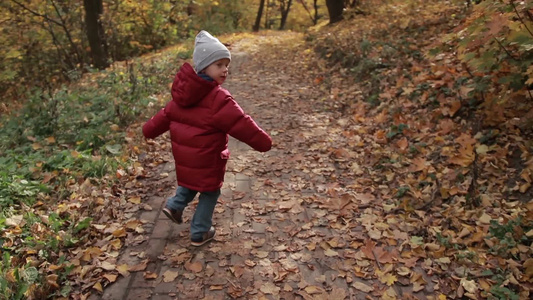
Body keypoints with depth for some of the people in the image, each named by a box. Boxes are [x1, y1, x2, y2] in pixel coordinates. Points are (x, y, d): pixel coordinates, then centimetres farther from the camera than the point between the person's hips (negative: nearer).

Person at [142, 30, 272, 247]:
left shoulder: (184, 92, 0)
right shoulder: (218, 98, -25)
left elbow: (166, 114, 12)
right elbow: (241, 124, -23)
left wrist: (149, 130, 27)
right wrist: (263, 142, -10)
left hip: (185, 156, 7)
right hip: (207, 160, -7)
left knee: (192, 181, 35)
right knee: (209, 193, 14)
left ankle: (175, 205, 24)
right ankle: (199, 233, 25)